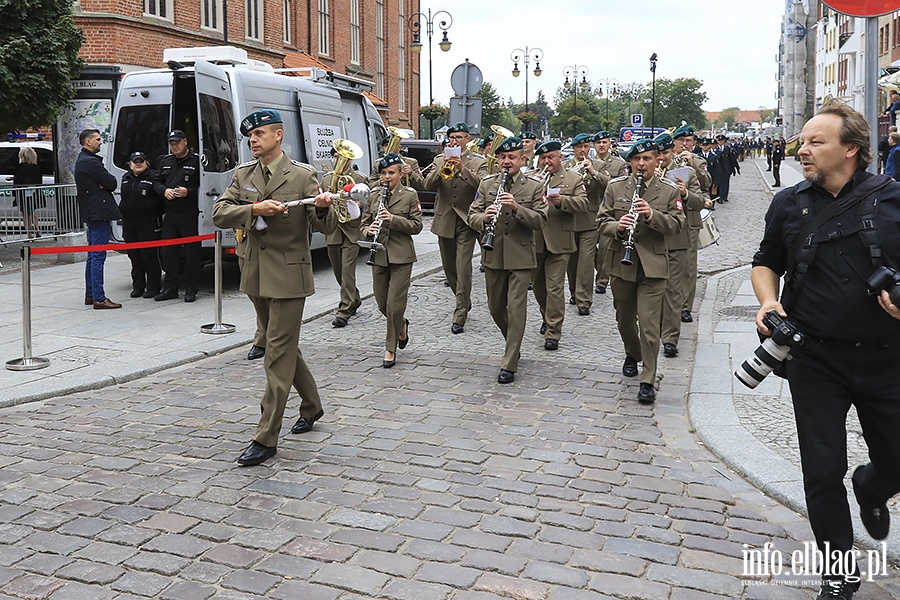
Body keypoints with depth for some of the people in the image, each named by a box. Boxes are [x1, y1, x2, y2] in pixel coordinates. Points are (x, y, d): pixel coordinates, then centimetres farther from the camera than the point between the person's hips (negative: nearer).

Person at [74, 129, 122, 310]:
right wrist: (107, 184, 4)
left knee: (93, 256, 15)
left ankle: (90, 295, 22)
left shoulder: (82, 161, 20)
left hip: (91, 213, 11)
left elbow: (108, 183, 16)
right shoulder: (90, 162, -14)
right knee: (98, 256, -10)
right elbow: (112, 183, -15)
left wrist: (103, 184, -4)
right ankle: (99, 299, -9)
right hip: (99, 213, -11)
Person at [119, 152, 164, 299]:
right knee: (134, 257, 10)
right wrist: (122, 212, 17)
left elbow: (161, 198, -7)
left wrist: (157, 215, -10)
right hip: (129, 224, 7)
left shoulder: (153, 177, -5)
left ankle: (153, 287, 5)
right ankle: (138, 287, 17)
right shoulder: (125, 178, 16)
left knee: (149, 256, -4)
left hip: (148, 225, -6)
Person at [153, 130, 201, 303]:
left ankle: (191, 289, 7)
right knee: (167, 251, 8)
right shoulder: (165, 161, 16)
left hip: (190, 214, -6)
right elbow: (156, 182, 18)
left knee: (191, 251, -1)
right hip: (170, 213, 6)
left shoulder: (196, 160, -3)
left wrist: (188, 192, -19)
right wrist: (164, 190, -2)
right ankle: (170, 288, 18)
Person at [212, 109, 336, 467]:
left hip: (288, 276, -6)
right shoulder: (243, 175, 8)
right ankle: (312, 406, 38)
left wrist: (323, 208, -31)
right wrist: (254, 209, -20)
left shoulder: (302, 176, -6)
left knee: (279, 353, -4)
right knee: (283, 346, 18)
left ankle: (266, 439, 0)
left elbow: (327, 228, -9)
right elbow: (219, 213, -4)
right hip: (256, 275, 6)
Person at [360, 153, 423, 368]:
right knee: (382, 303, 10)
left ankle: (391, 348, 8)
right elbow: (363, 224, 12)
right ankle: (402, 326, 40)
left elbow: (416, 226, -5)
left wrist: (393, 219, -19)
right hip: (379, 255, 4)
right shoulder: (374, 195, 9)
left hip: (401, 255, -4)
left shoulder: (410, 195, -1)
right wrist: (368, 230, -12)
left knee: (394, 305, -5)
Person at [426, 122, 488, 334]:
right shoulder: (439, 161, 10)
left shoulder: (479, 163, 2)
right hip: (444, 222, 4)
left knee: (463, 268, -11)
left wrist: (463, 169, -27)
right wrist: (442, 168, -21)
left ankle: (460, 316, -8)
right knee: (449, 267, 14)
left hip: (466, 222, -4)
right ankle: (465, 301, 36)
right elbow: (428, 185, -5)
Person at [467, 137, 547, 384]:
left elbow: (540, 220, -8)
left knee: (515, 309, -5)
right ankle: (513, 344, 40)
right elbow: (472, 216, 3)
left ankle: (509, 365, 2)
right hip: (493, 256, 3)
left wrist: (517, 208, -23)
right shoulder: (486, 184, 6)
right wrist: (484, 218, -21)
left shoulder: (533, 187, -1)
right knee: (495, 308, 13)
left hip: (520, 257, -3)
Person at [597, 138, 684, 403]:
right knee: (624, 320, 18)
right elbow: (602, 222, 2)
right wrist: (617, 226, -20)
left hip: (652, 267, -2)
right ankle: (632, 355, 47)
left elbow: (676, 224, -3)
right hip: (621, 264, 3)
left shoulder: (669, 190, 1)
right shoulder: (615, 187, 4)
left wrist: (652, 215, -20)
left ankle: (648, 382, 2)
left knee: (649, 326, -6)